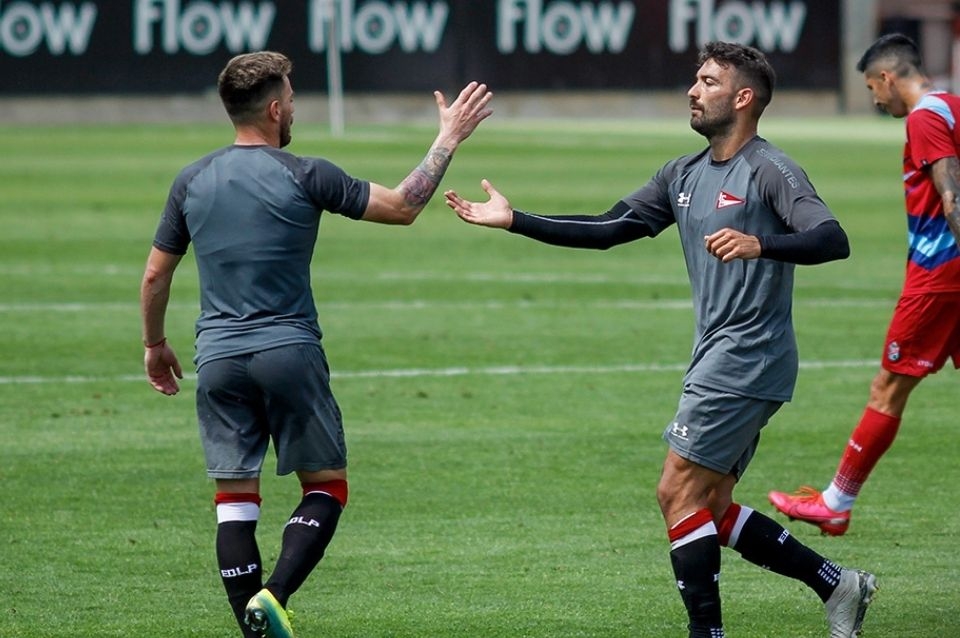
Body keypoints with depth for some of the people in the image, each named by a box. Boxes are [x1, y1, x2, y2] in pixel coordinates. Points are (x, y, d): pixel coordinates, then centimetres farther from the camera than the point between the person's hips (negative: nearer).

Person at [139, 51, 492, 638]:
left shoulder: (192, 182, 5)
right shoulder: (304, 176, -6)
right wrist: (449, 139, 9)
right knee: (327, 486, 7)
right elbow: (402, 207, 0)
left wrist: (155, 344, 27)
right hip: (290, 353, -3)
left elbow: (156, 275, 11)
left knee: (235, 500, 6)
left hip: (218, 358, 3)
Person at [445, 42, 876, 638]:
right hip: (719, 360, 9)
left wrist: (760, 243, -40)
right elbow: (607, 229, 17)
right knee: (711, 508, 10)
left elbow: (833, 240, -23)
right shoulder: (684, 175, 14)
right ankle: (837, 585, 18)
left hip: (747, 359, -9)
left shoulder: (769, 171, -11)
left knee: (679, 492, -10)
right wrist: (514, 220, 11)